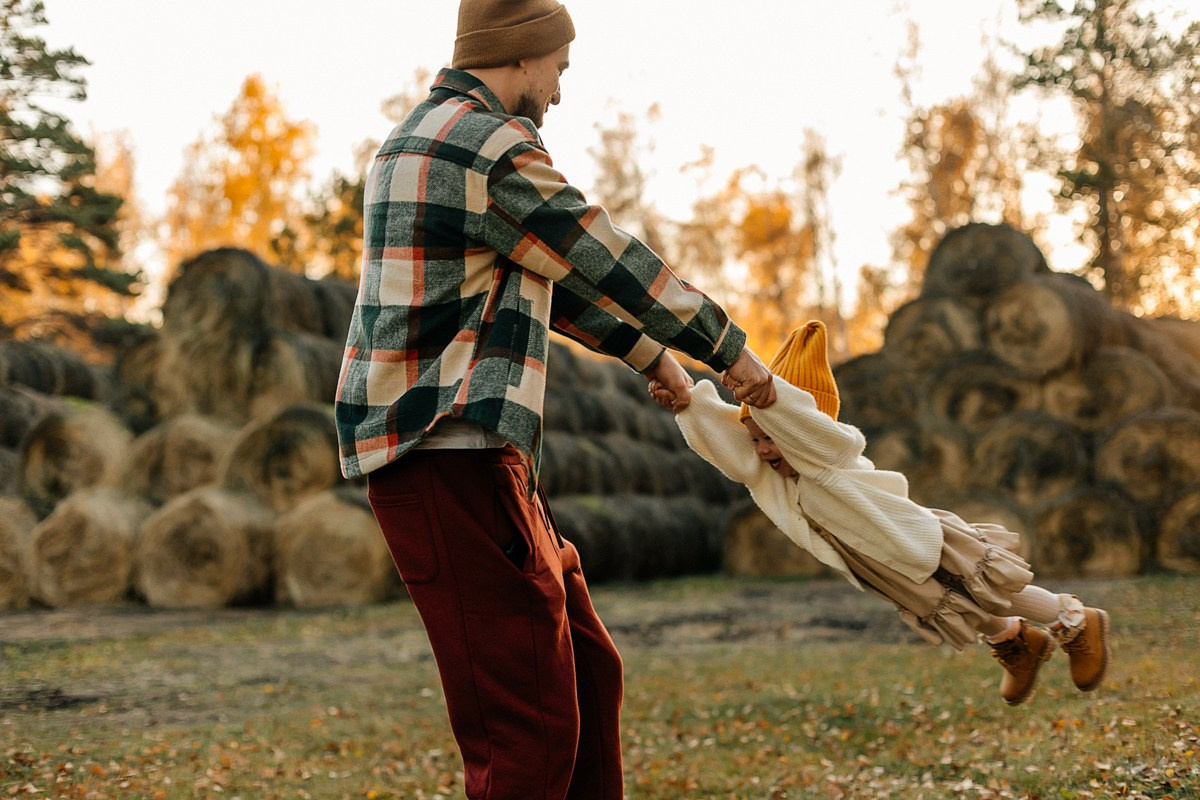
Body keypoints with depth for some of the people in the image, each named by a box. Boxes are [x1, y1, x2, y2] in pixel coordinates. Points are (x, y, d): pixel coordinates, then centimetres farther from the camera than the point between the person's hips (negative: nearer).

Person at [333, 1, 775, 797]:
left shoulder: (422, 141, 21)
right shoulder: (491, 148, -11)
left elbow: (554, 275, 28)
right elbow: (609, 262, -6)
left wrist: (652, 357, 34)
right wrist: (730, 349, 7)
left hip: (467, 460, 11)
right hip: (449, 456, -11)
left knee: (587, 673, 17)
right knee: (531, 727, -9)